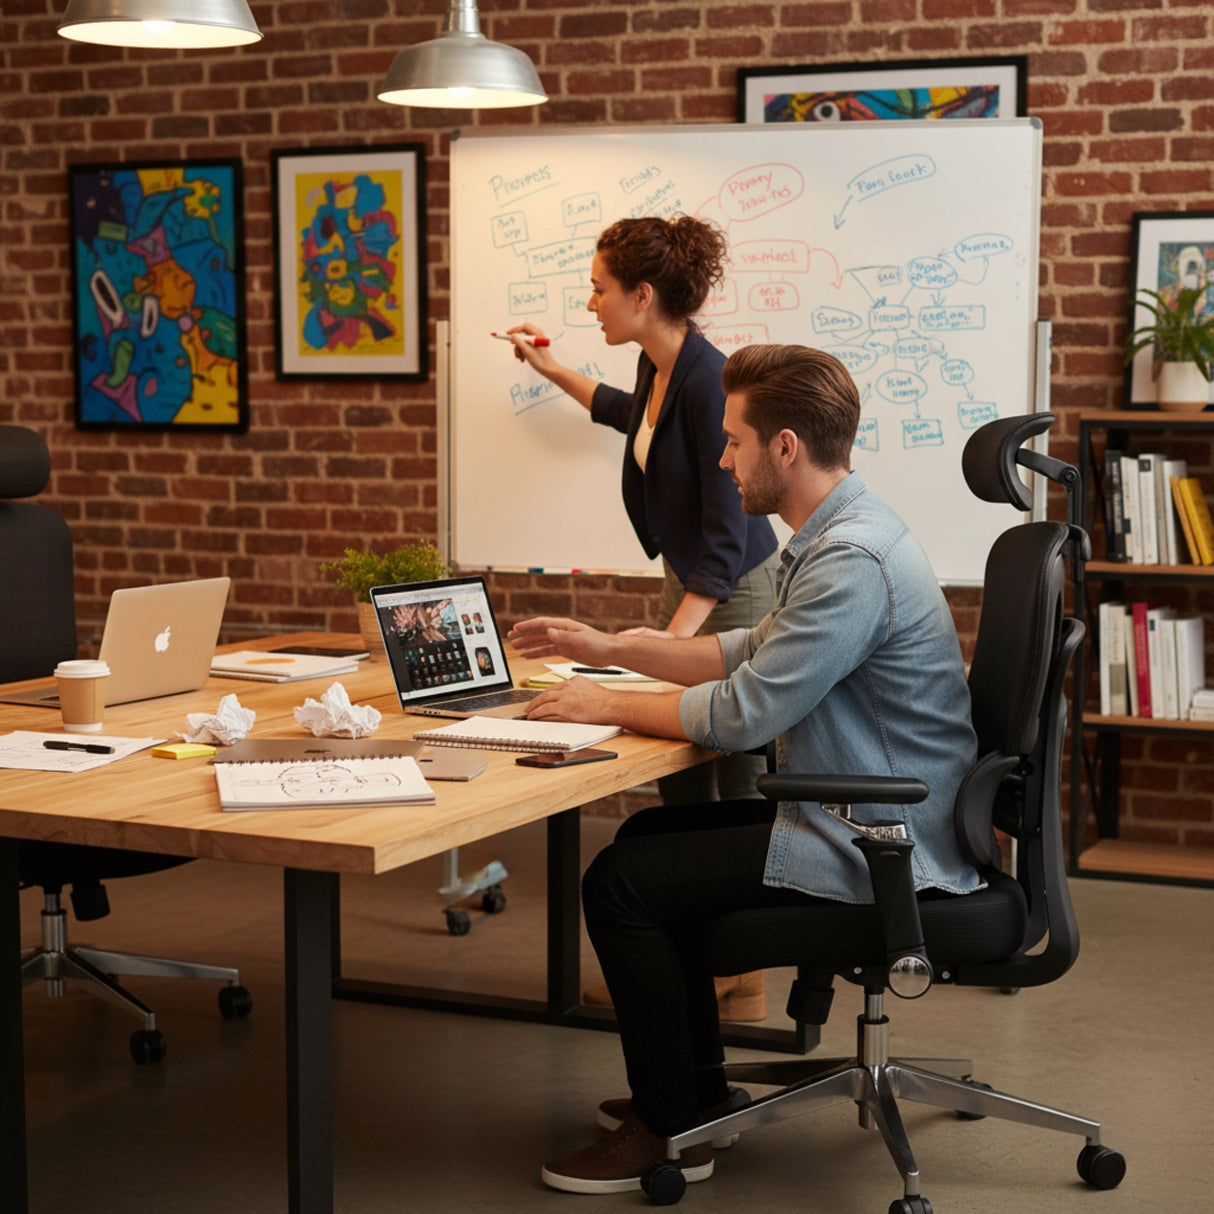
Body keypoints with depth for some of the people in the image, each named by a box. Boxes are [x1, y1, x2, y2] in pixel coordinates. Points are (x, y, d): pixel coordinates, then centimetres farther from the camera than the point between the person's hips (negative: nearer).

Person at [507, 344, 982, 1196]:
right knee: (653, 836, 19)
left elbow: (742, 713, -24)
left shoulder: (853, 560, -24)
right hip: (859, 817, 11)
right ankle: (699, 1087, 27)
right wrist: (611, 648, 17)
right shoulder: (840, 534, 10)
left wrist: (611, 706, -9)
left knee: (621, 883, -11)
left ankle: (669, 1130, 3)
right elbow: (755, 654, 21)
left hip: (874, 850, -11)